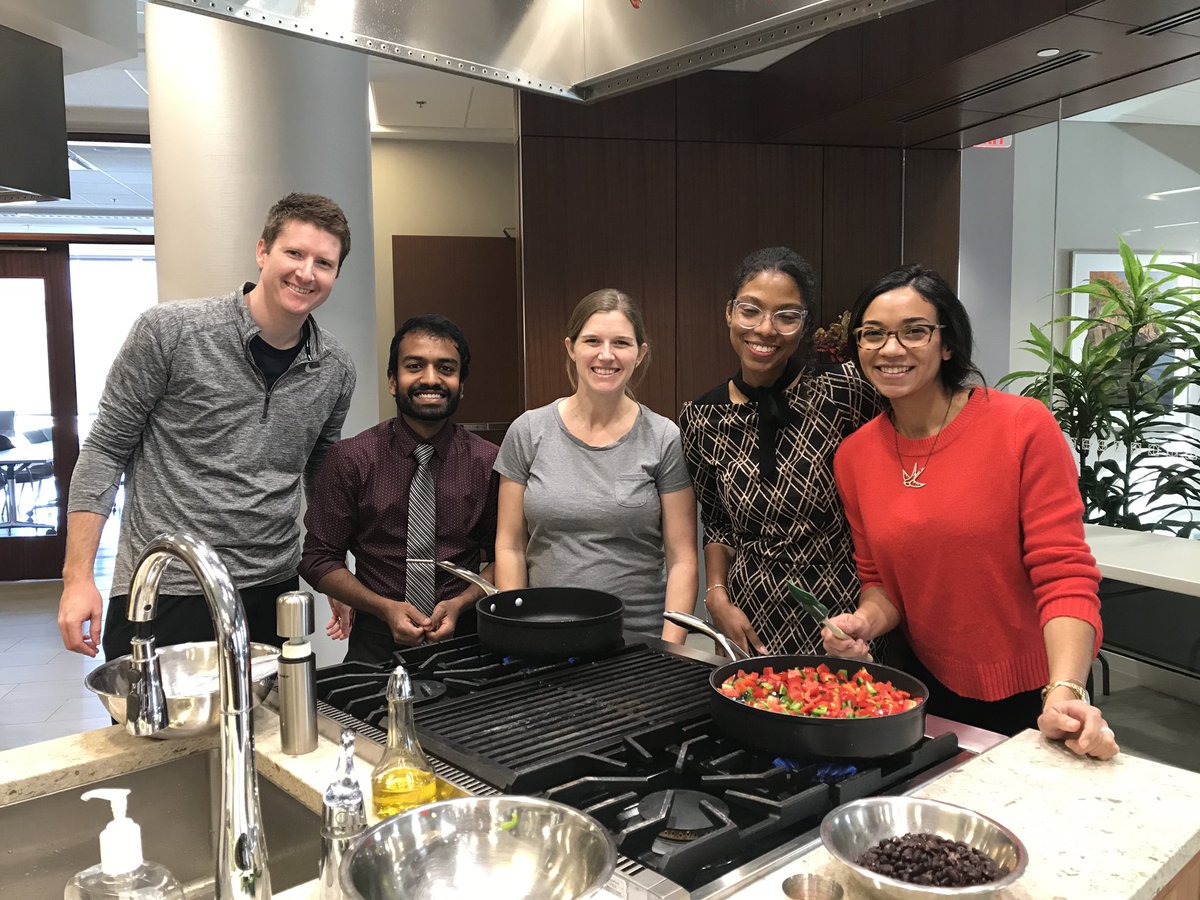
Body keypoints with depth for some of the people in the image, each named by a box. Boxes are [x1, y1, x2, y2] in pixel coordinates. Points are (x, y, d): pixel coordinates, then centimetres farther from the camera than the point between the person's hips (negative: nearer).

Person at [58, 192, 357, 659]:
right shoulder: (169, 331, -10)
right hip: (161, 593, -3)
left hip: (271, 591, 4)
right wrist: (78, 577, -8)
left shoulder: (336, 369, 2)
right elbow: (105, 449, -4)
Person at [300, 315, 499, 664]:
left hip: (463, 634, 1)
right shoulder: (350, 459, -2)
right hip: (379, 638, -1)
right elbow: (319, 558, 2)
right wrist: (385, 607, -11)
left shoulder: (489, 462, -1)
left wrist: (460, 604, -10)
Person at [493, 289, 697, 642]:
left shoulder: (665, 440, -4)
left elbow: (682, 559, -4)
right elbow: (510, 547, 3)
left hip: (640, 637, -1)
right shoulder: (528, 432, 0)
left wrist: (669, 651, -11)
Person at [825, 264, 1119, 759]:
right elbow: (880, 581, 5)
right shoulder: (854, 456, -4)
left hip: (1030, 701, -3)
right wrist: (865, 621, -15)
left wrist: (1065, 692, -29)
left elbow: (1064, 573, -18)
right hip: (929, 692, 4)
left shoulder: (1024, 426, -16)